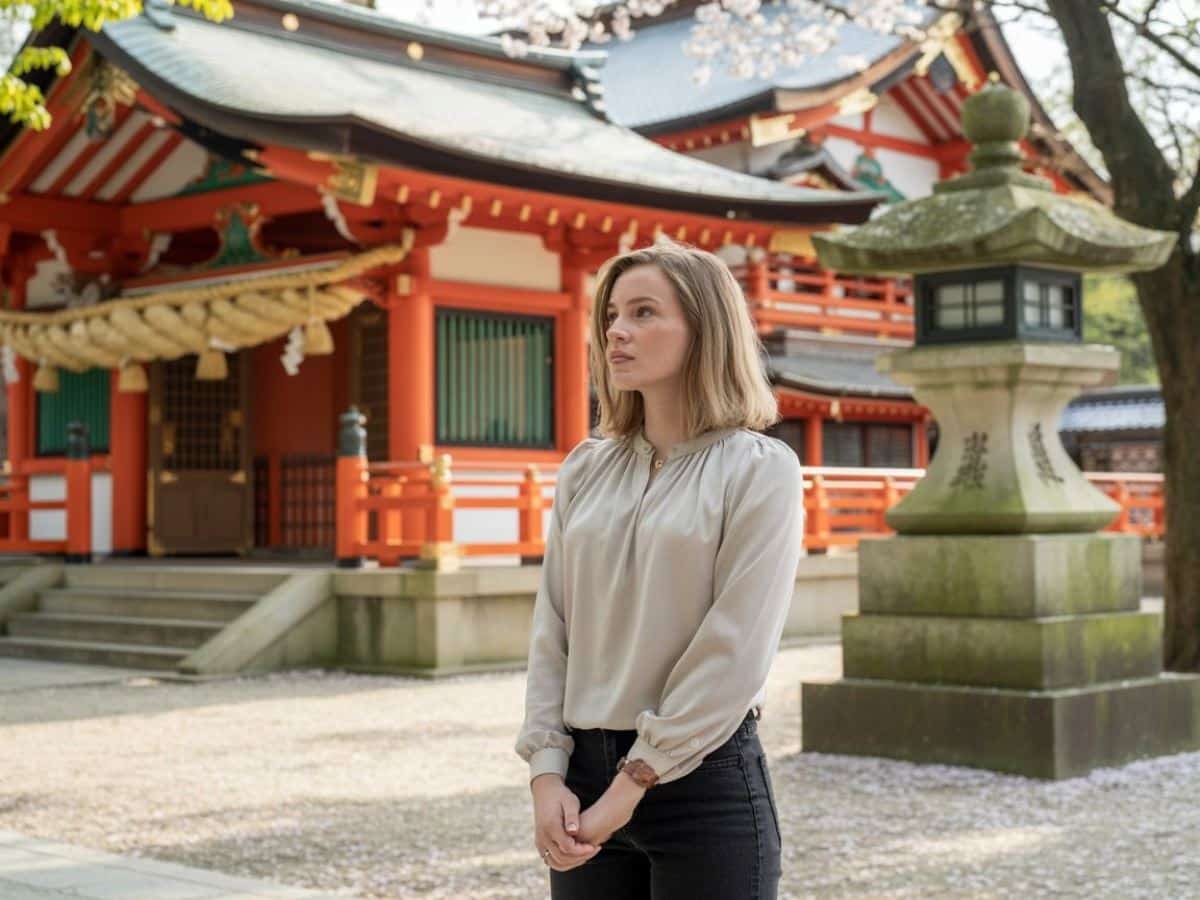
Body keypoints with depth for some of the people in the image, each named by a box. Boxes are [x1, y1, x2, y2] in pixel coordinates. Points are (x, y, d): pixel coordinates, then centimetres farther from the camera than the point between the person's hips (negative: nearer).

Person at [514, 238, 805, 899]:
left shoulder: (760, 469, -6)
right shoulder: (585, 470, 9)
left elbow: (734, 652, -13)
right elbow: (551, 632, 5)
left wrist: (632, 785, -14)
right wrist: (547, 773, -7)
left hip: (703, 779, -4)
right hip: (585, 772, 5)